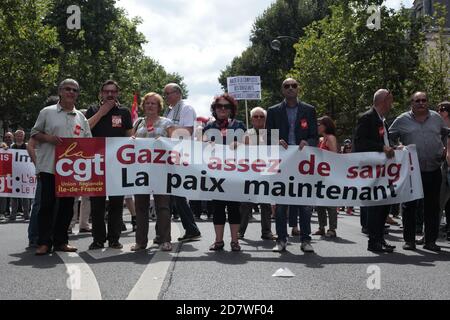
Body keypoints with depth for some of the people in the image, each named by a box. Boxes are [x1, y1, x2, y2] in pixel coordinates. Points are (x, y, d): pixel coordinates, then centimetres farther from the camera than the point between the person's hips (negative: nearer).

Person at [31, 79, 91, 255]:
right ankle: (44, 242, 2)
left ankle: (60, 241, 17)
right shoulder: (47, 112, 5)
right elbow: (35, 133, 7)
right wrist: (48, 138, -11)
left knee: (67, 204, 7)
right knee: (47, 204, -4)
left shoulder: (81, 117, 13)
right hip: (49, 166, -3)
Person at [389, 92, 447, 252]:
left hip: (433, 170, 2)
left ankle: (430, 240, 16)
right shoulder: (402, 120, 2)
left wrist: (445, 149, 8)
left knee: (432, 206, 7)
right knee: (409, 205, 2)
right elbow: (389, 138, 9)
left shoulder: (436, 118, 10)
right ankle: (409, 239, 11)